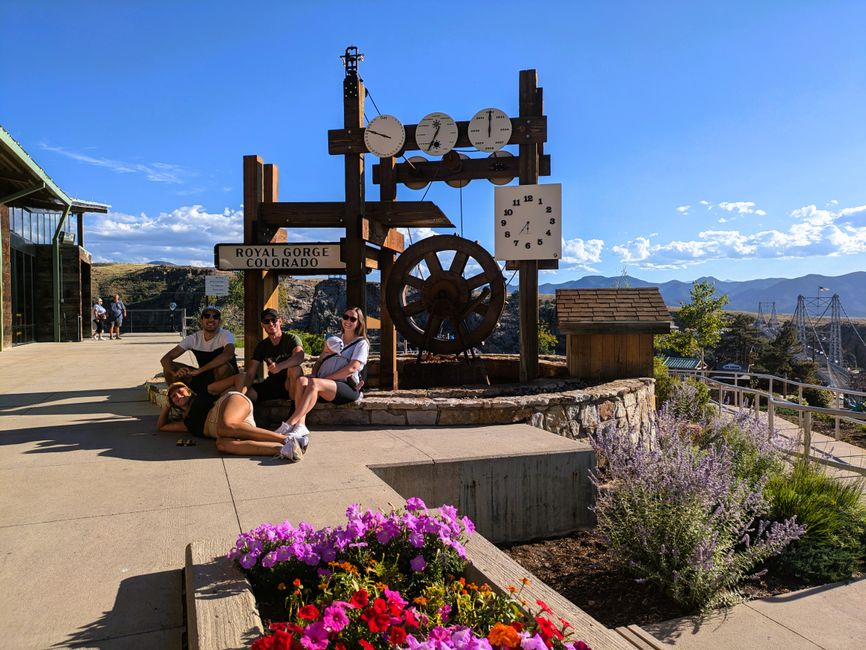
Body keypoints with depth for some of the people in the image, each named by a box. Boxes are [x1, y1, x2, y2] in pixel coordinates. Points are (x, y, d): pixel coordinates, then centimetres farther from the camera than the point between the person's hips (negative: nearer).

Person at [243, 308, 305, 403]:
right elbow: (250, 374, -1)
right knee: (246, 393, -21)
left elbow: (299, 357, -30)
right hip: (272, 383, 3)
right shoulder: (262, 346, 5)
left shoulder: (291, 339, -8)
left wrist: (280, 366, -49)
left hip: (290, 384, -3)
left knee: (294, 369, -36)